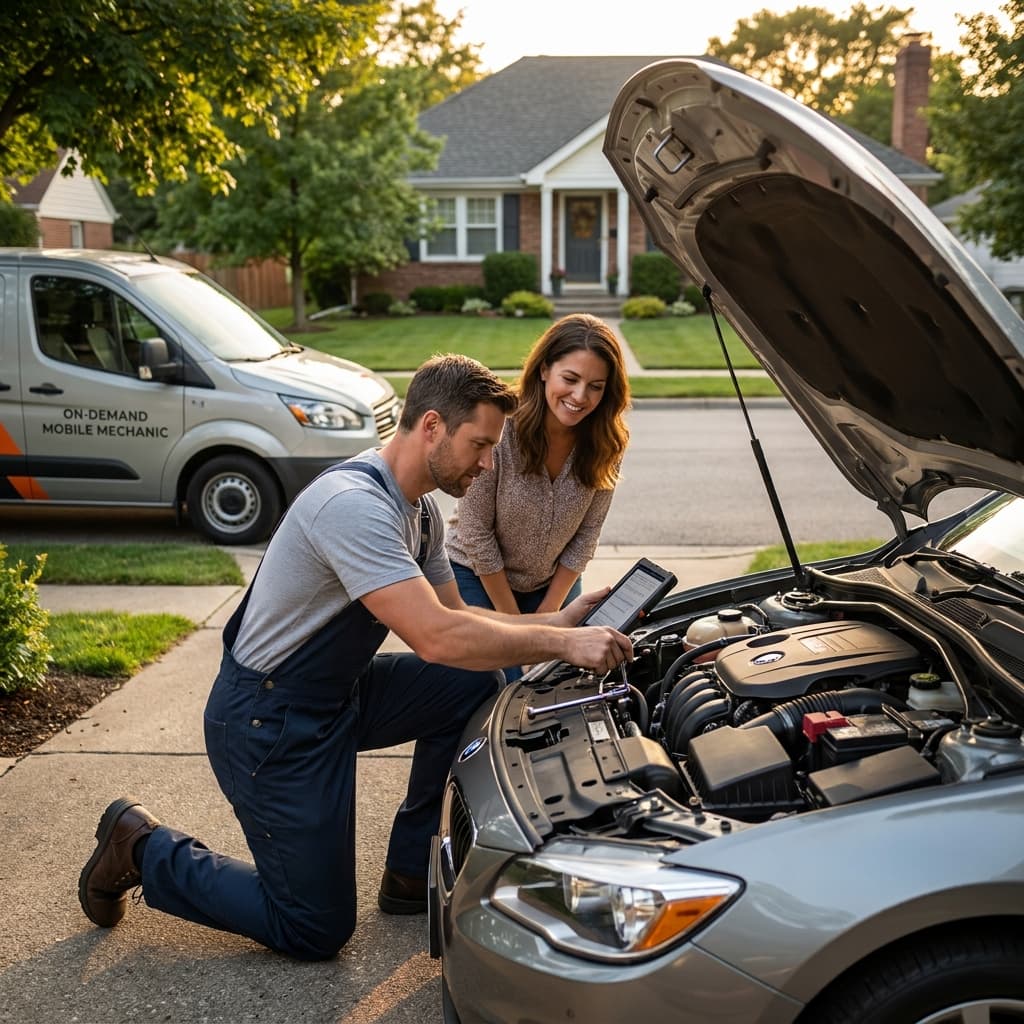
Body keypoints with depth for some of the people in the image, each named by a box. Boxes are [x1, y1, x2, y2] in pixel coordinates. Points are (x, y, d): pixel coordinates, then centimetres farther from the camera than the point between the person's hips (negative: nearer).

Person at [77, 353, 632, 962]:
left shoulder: (419, 510, 3)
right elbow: (437, 638, -34)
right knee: (317, 930, -1)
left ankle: (413, 875, 11)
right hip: (266, 722, -9)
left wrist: (558, 622, -1)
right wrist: (561, 645, -27)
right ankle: (142, 847, 15)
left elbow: (456, 615, 11)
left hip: (337, 694, 9)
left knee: (474, 684, -3)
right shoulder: (354, 505, -29)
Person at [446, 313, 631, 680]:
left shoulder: (605, 445, -16)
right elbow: (476, 533, -20)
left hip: (553, 583, 4)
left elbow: (586, 534, -5)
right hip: (478, 577, -4)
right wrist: (513, 623, -13)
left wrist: (547, 614, -5)